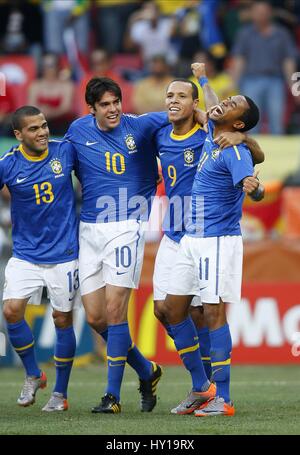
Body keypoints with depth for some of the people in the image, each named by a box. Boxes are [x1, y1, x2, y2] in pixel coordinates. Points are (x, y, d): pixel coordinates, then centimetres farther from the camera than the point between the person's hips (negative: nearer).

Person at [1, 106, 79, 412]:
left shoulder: (65, 152, -6)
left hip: (63, 254, 0)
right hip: (25, 255, 0)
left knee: (63, 320, 3)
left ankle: (60, 393, 18)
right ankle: (33, 375, 9)